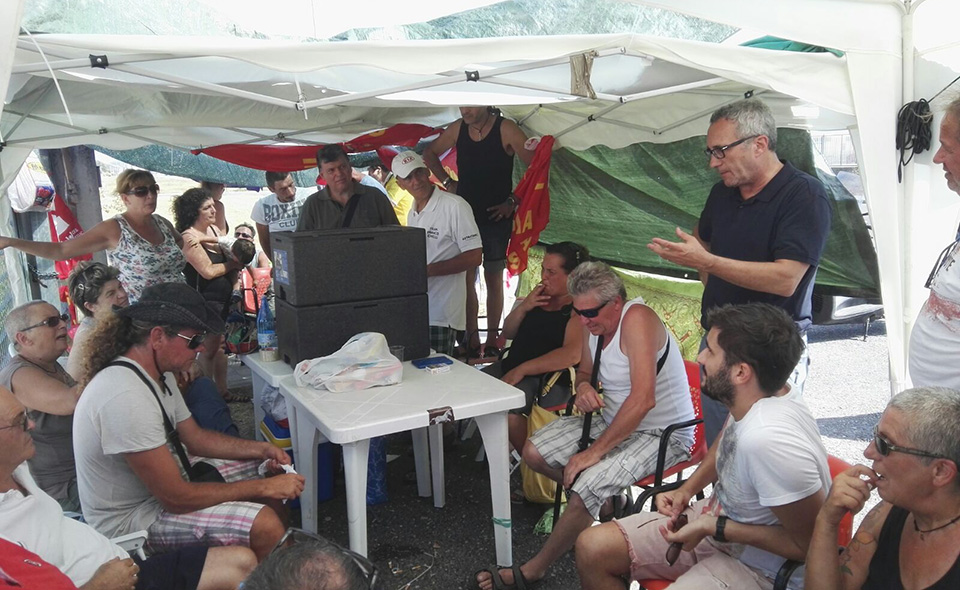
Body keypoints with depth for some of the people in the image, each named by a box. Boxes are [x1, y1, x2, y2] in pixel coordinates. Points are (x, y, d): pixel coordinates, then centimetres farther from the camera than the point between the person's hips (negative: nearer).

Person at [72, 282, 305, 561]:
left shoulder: (158, 373, 0)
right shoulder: (126, 397, -32)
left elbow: (195, 437, 13)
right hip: (132, 520, -10)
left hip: (164, 481, 10)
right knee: (264, 524, -24)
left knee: (270, 472, 13)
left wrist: (260, 449, -1)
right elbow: (177, 499, -29)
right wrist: (264, 488, -22)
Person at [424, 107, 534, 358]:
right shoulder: (457, 129, 3)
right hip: (464, 215, 4)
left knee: (493, 278, 6)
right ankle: (472, 339, 10)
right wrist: (447, 182, 9)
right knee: (467, 277, 2)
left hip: (496, 217, -3)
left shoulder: (506, 129, -10)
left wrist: (512, 201, -11)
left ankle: (492, 339, 15)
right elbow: (430, 153, 21)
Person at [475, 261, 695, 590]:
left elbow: (643, 399, -33)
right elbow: (585, 372, 17)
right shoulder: (593, 324, -1)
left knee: (587, 487, -28)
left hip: (662, 434, -9)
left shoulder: (637, 319, -26)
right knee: (533, 453, -1)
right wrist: (583, 387, -10)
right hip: (613, 420, 9)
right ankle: (606, 501, 13)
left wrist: (594, 452, -28)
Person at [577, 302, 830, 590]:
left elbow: (810, 544, -25)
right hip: (715, 519, 8)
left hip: (758, 566, -7)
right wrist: (687, 489, 4)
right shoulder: (755, 396, -12)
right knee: (592, 547, 2)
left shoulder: (769, 439, -37)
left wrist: (714, 528, -21)